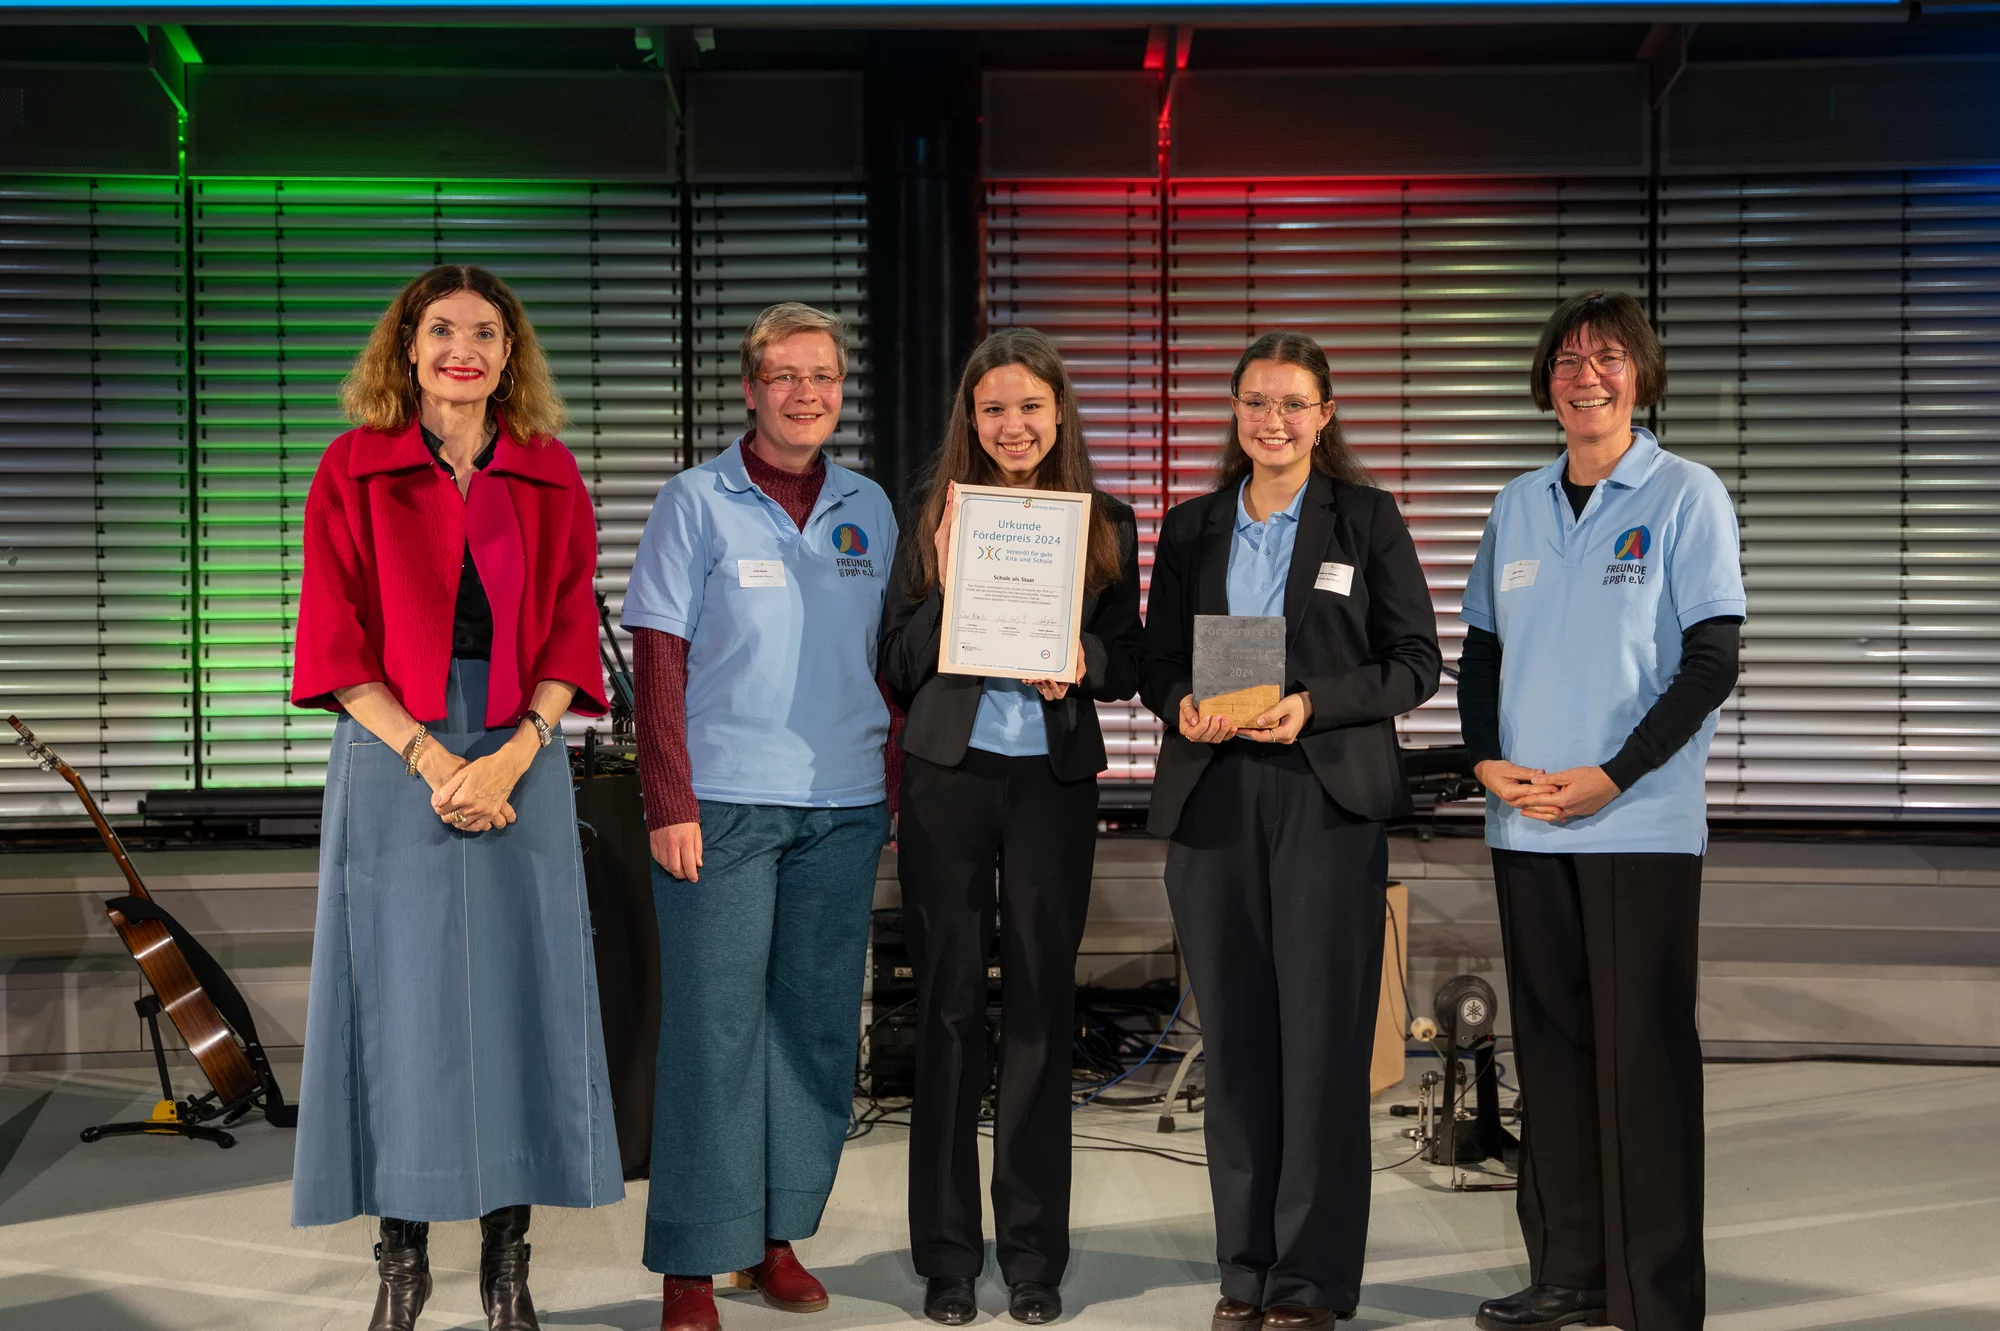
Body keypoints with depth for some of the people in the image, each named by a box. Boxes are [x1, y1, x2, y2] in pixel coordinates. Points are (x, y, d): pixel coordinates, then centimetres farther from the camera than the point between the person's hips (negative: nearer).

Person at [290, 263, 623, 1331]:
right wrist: (430, 760, -12)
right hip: (391, 754, -1)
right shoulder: (354, 469, 3)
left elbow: (572, 633, 4)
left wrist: (511, 756, -11)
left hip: (520, 752, 2)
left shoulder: (550, 476, 8)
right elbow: (334, 640, -2)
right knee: (399, 994, 0)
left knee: (518, 992, 1)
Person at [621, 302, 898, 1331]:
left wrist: (898, 793, 9)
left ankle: (776, 1236, 21)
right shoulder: (697, 503, 0)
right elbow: (660, 659, -4)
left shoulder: (870, 510, 12)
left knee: (818, 1025, 8)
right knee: (714, 1025, -3)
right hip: (723, 804, -4)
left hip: (843, 807, 4)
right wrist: (670, 803, -10)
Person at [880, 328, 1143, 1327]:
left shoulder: (1105, 523, 7)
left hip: (1054, 782, 1)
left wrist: (1082, 661, -14)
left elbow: (1129, 662, 7)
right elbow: (896, 665, 2)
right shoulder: (932, 518, 5)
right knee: (949, 1008, 3)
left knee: (1042, 1008, 4)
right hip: (947, 776, 0)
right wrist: (948, 585, -13)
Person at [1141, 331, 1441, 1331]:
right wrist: (1182, 706, -6)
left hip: (1329, 797, -3)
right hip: (1211, 798, 3)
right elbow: (1158, 658, 16)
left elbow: (1416, 662, 1)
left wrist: (1313, 704, -13)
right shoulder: (1190, 528, 14)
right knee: (1232, 1035, 5)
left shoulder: (1367, 519, 4)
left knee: (1322, 1035, -4)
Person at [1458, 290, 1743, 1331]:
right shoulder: (1518, 506, 12)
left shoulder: (1685, 496, -2)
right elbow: (1481, 650, 16)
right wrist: (1486, 761, -1)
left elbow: (1712, 660, -7)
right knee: (1550, 1044, 10)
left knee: (1643, 1054, -3)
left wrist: (1611, 776, -15)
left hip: (1640, 822, -5)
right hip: (1525, 822, 5)